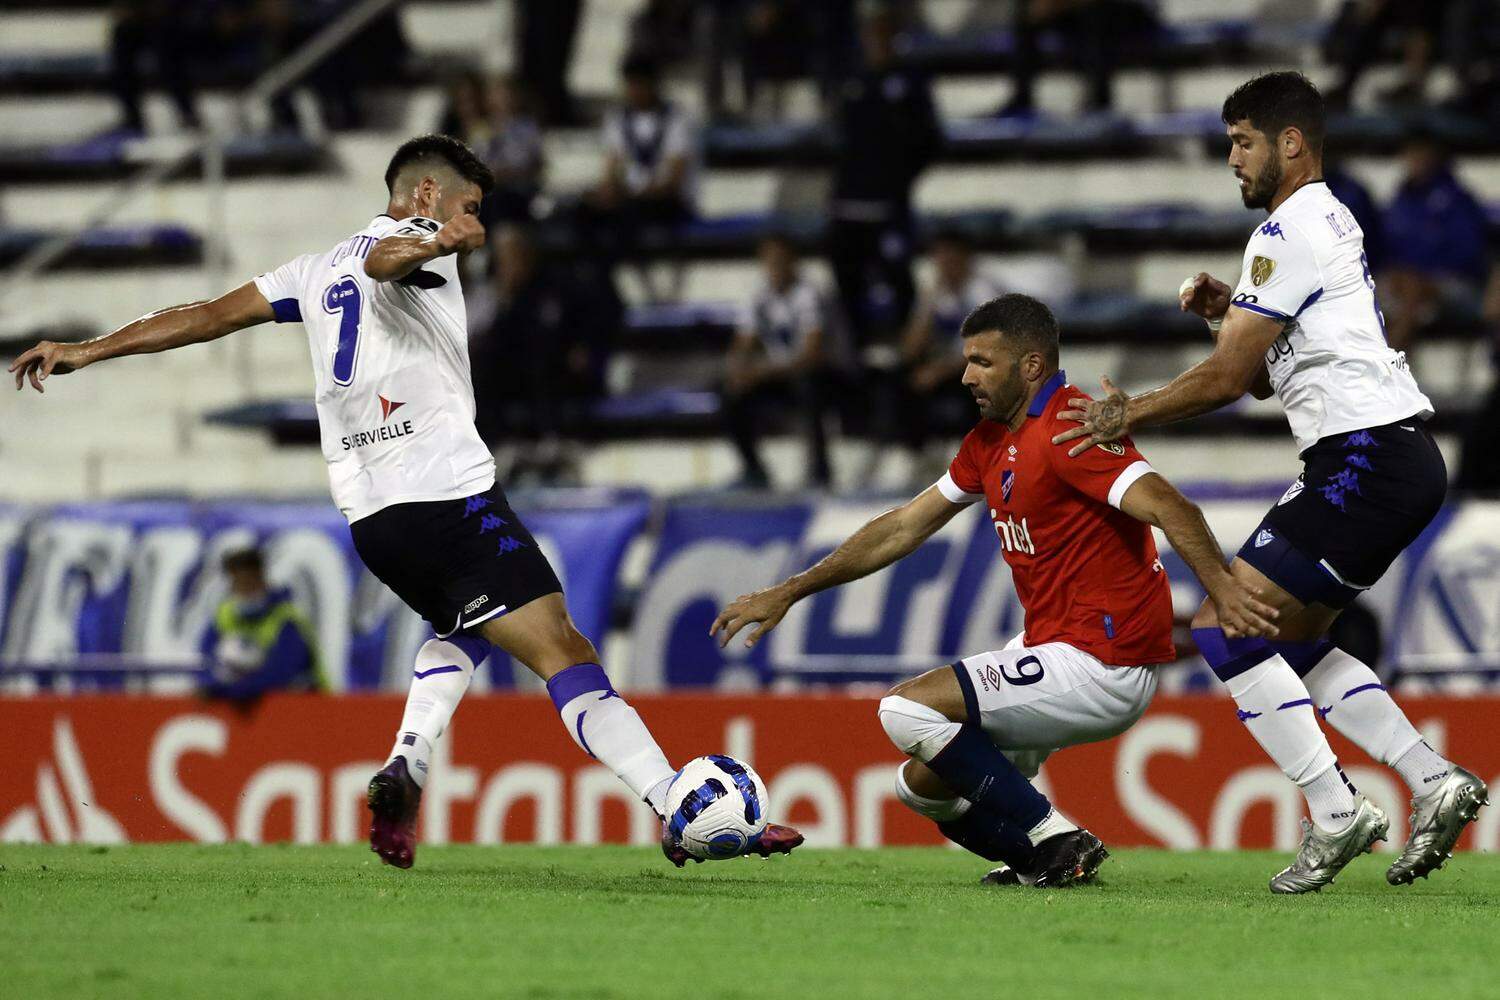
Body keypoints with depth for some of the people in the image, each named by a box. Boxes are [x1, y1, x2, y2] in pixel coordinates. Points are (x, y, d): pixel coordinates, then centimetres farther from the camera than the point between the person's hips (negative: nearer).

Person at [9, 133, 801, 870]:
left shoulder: (319, 270, 22)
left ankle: (406, 769, 8)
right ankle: (682, 815, -27)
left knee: (462, 629, 32)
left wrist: (87, 351, 27)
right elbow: (383, 258, -23)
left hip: (368, 515, 8)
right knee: (562, 651, -15)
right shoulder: (416, 239, 2)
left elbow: (209, 316, 21)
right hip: (451, 496, -7)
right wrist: (434, 243, -46)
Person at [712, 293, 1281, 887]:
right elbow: (903, 528, 21)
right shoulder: (990, 442, 13)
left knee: (907, 709, -16)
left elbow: (1165, 505, -29)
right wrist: (787, 593, 20)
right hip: (1050, 647, 10)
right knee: (922, 784, 10)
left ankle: (1059, 843, -11)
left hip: (1102, 668, -10)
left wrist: (1221, 588, -46)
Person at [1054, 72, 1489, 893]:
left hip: (1364, 458, -11)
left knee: (1226, 629, -10)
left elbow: (1226, 379, -12)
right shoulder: (1330, 223, 22)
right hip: (1399, 456, 11)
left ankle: (1336, 814, -11)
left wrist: (1127, 416, -1)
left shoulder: (1290, 233, -11)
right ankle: (1433, 781, 11)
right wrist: (1229, 311, 9)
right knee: (1294, 643, 18)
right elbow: (1264, 378, 26)